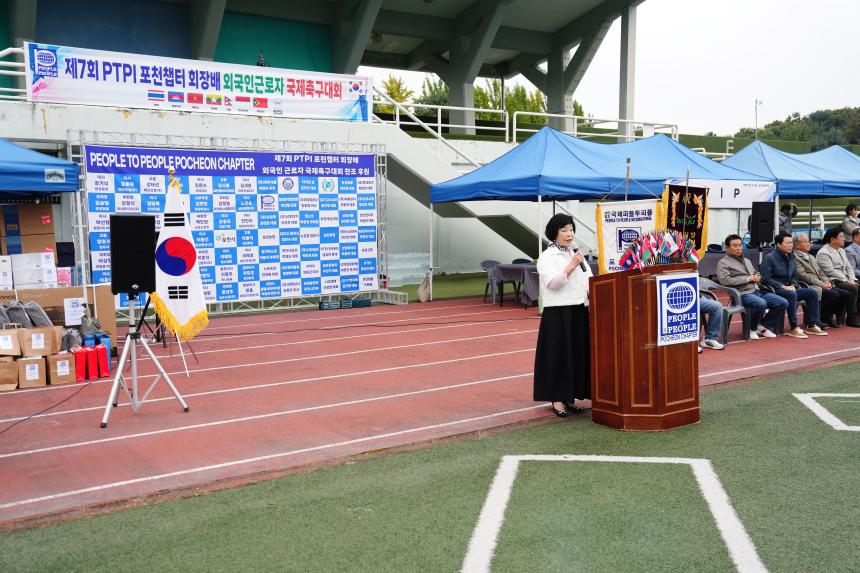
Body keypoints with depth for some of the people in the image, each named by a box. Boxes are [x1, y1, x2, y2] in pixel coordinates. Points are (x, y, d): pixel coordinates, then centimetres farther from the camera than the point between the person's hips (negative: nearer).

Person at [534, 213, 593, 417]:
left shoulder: (577, 253, 15)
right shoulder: (546, 257, -4)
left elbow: (589, 278, 16)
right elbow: (552, 283, -17)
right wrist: (571, 266, -22)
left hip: (579, 311, 6)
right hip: (558, 314, -6)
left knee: (579, 354, 8)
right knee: (558, 355, -3)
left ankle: (569, 396, 19)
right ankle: (557, 399, 6)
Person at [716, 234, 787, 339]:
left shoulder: (747, 260, 26)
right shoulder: (723, 263, 0)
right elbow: (725, 280, -16)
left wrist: (757, 277, 7)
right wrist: (748, 279, -11)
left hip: (757, 291, 8)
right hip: (742, 294, -8)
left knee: (783, 303, -8)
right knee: (761, 304, -36)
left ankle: (763, 326, 7)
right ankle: (751, 329, -10)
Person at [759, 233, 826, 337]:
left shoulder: (791, 257, 15)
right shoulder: (770, 258, -9)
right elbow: (765, 278, -17)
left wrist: (792, 285, 3)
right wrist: (782, 286, -19)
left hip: (788, 288, 8)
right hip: (774, 290, -8)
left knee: (812, 293, -9)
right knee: (792, 294, -36)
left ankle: (811, 325, -6)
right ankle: (793, 328, -32)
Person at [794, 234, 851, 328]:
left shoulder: (811, 257, 25)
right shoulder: (795, 258, -7)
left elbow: (820, 272, 22)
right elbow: (803, 276, -15)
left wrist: (826, 281, 1)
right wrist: (821, 284, -16)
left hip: (821, 286, 9)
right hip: (809, 287, -9)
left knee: (845, 294, -7)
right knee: (834, 294, -27)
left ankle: (833, 319, 4)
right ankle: (823, 319, -10)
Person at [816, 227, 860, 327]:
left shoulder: (842, 251, 21)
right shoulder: (823, 253, -9)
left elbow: (848, 267, 18)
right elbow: (830, 271, -17)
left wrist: (852, 280, 0)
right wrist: (847, 281, -18)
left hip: (844, 280, 9)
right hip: (832, 281, -8)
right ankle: (851, 319, -19)